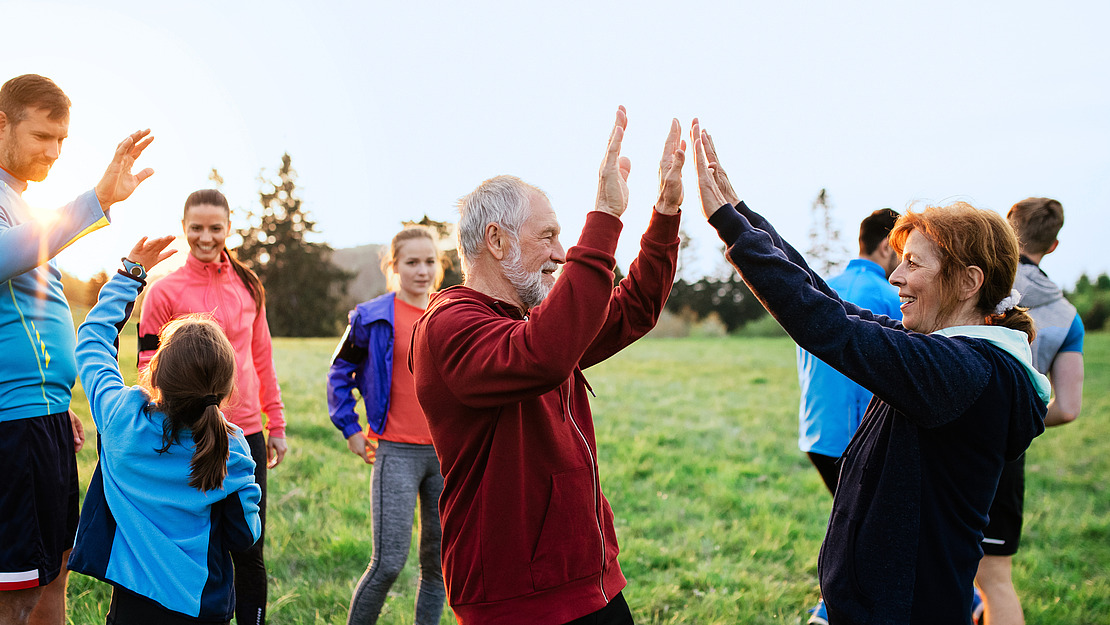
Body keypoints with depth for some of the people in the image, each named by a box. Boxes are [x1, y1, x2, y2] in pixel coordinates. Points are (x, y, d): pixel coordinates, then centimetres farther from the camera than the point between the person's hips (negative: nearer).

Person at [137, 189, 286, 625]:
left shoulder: (248, 286, 8)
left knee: (249, 553, 6)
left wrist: (277, 425, 14)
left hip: (246, 432, 3)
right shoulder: (165, 291, -2)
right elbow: (149, 368, 0)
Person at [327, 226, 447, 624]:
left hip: (446, 452, 4)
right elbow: (339, 374, 8)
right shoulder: (372, 318, -2)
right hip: (397, 453, -4)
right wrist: (350, 431, 3)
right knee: (389, 562, -10)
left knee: (438, 561, 8)